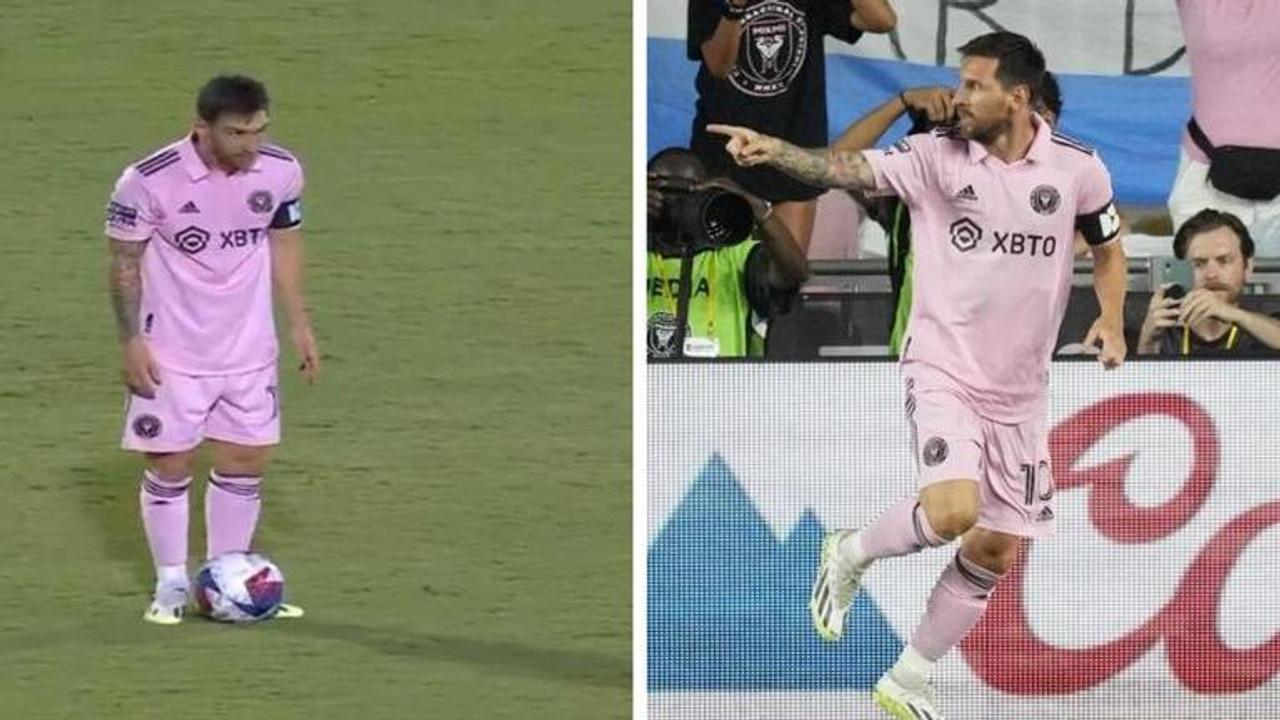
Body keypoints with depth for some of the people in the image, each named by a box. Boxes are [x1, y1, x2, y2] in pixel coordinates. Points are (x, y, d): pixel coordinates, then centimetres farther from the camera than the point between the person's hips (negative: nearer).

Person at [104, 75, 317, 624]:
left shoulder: (281, 171, -7)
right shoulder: (149, 181, -20)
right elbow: (125, 261, -9)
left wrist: (300, 325, 7)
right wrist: (131, 341, -11)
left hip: (250, 352, 4)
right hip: (171, 354, -4)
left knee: (246, 461, 6)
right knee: (169, 465, 2)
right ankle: (171, 584, 14)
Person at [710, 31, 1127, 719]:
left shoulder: (1077, 168, -2)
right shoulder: (936, 156, -9)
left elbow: (1108, 248, 15)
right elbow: (851, 168, -23)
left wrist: (1111, 321, -2)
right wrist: (774, 150, -41)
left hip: (1020, 391, 4)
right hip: (943, 371, -4)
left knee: (997, 550, 7)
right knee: (954, 509, -26)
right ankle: (852, 553, 5)